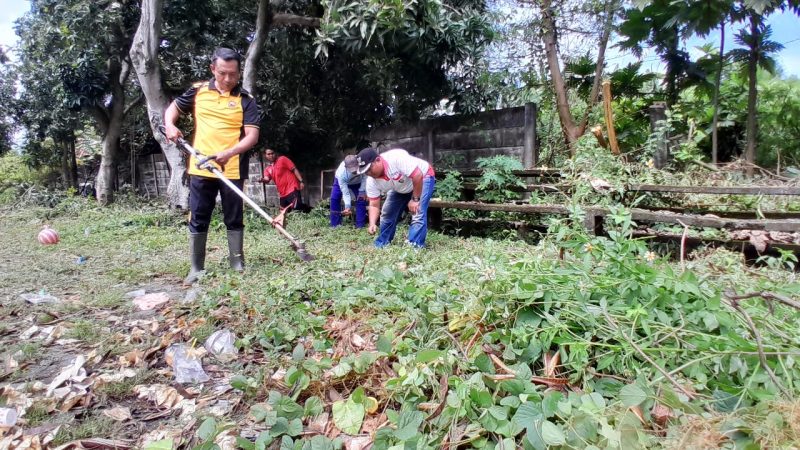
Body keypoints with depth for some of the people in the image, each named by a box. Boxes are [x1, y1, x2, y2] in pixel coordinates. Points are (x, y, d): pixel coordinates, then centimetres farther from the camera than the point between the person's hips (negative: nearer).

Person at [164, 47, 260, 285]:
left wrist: (229, 153, -24)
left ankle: (238, 264, 20)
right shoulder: (198, 91, 6)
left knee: (235, 219, 8)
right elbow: (174, 107, 20)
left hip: (232, 170, -2)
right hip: (200, 168, 2)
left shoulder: (246, 100, -2)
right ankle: (196, 268, 17)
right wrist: (170, 125, -2)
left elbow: (252, 136, -9)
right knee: (198, 220, 7)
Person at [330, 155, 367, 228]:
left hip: (358, 182, 1)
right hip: (341, 181, -1)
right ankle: (335, 225, -8)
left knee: (361, 199, -13)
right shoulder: (341, 173, -43)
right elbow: (345, 193, -35)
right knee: (334, 198, -17)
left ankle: (360, 226, -6)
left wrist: (362, 191, -23)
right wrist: (347, 207, -42)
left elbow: (365, 177, -22)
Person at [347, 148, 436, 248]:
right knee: (387, 214, 7)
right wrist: (372, 224, -33)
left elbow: (417, 175, -38)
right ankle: (381, 245, 21)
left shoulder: (396, 158, -41)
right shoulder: (371, 181, -21)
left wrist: (415, 199, -31)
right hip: (400, 188, 7)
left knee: (417, 214, -22)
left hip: (423, 177, -6)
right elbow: (374, 205, -15)